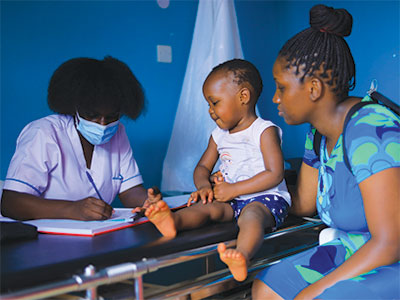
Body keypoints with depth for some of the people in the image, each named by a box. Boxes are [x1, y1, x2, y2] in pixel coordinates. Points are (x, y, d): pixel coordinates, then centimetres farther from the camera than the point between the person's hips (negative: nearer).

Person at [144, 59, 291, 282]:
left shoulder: (264, 131, -6)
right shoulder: (219, 136, 17)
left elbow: (275, 174, -14)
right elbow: (203, 167, 23)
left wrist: (233, 189, -17)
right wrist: (204, 185, -4)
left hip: (265, 197, -7)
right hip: (231, 199, 7)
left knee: (252, 213, -38)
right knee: (206, 206, -22)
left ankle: (242, 254, -68)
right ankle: (173, 221, -53)